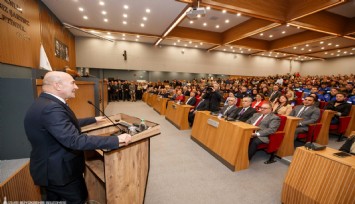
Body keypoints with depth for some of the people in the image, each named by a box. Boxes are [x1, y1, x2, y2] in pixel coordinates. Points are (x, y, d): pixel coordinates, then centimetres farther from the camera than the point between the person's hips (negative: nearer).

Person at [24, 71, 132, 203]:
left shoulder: (45, 103, 4)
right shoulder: (50, 108, -31)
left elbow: (69, 124, 16)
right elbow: (75, 140, -39)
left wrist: (94, 120, 24)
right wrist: (116, 141, -39)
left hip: (50, 168, 10)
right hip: (60, 171, -10)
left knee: (54, 200, 27)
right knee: (79, 199, 14)